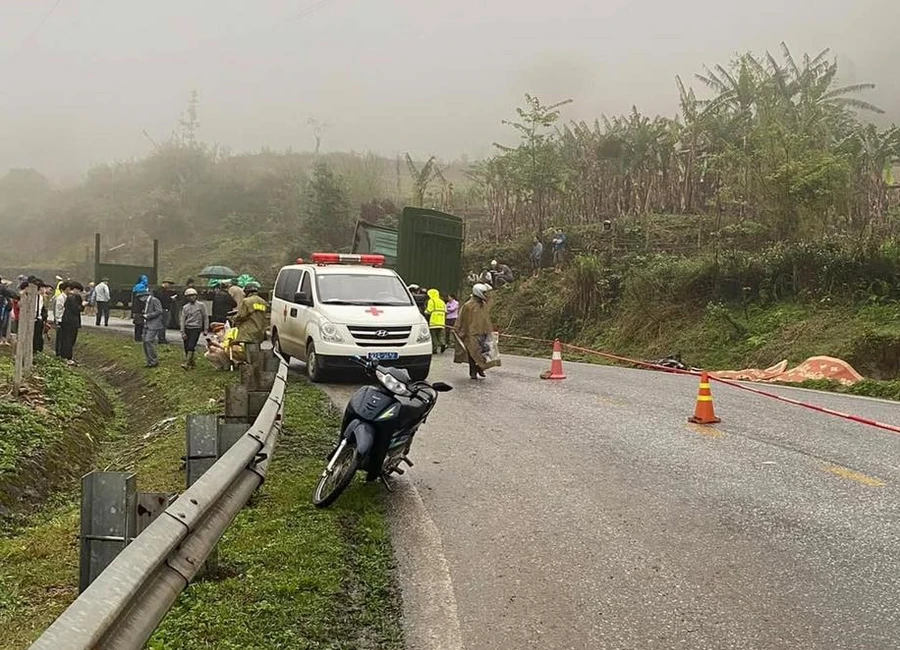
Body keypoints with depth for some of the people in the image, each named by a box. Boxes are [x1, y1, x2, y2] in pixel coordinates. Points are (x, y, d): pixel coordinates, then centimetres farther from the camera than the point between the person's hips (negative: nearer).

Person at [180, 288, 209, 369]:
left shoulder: (201, 305, 1)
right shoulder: (185, 307, 9)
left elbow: (205, 317, 5)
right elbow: (183, 320, 7)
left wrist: (206, 329, 0)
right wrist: (183, 332, 1)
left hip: (196, 329, -4)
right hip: (187, 329, 4)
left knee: (191, 346, -16)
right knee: (186, 347, 3)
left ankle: (187, 363, -20)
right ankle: (192, 363, 15)